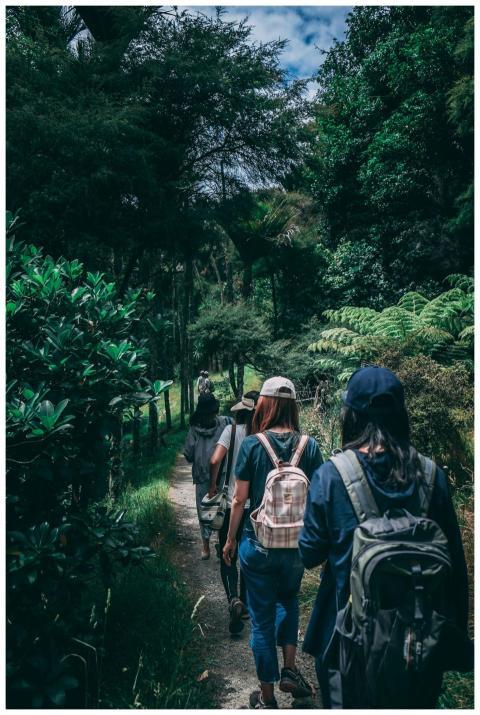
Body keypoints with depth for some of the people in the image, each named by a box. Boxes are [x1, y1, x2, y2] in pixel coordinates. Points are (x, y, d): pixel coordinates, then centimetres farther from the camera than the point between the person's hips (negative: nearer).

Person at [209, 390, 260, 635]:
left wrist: (212, 486, -5)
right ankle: (245, 604, 30)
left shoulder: (232, 430, -10)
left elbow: (215, 461, -20)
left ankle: (234, 600, -11)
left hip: (232, 504, -2)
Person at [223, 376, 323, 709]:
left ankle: (267, 698, 29)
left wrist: (230, 539, 7)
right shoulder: (309, 446, -8)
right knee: (288, 600, 31)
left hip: (258, 545, -2)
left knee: (262, 618, 14)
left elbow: (240, 499, -8)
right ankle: (290, 668, 25)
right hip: (297, 545, 2)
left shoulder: (252, 444, -13)